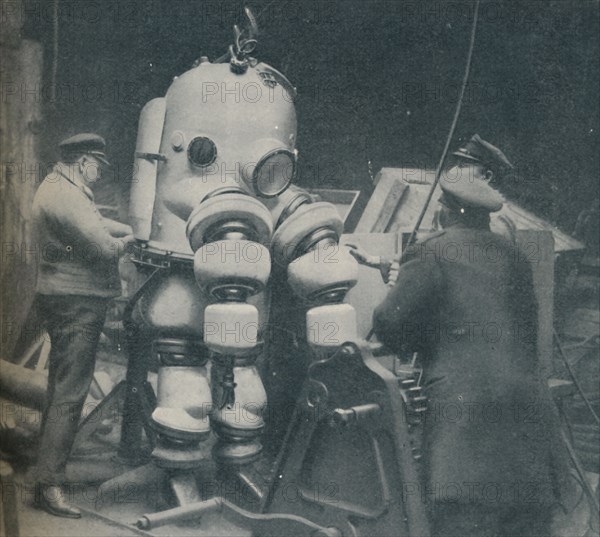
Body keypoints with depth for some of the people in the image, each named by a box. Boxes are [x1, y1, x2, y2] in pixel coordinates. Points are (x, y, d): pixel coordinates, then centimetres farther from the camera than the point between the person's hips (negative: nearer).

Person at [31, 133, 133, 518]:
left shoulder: (60, 188, 15)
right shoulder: (65, 196, -20)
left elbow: (97, 222, 20)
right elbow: (104, 248, -23)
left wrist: (133, 230, 5)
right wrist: (126, 241, -2)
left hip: (69, 301, 11)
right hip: (76, 302, -11)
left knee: (61, 388, 19)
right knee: (70, 393, -9)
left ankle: (50, 464, 32)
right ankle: (49, 484, -5)